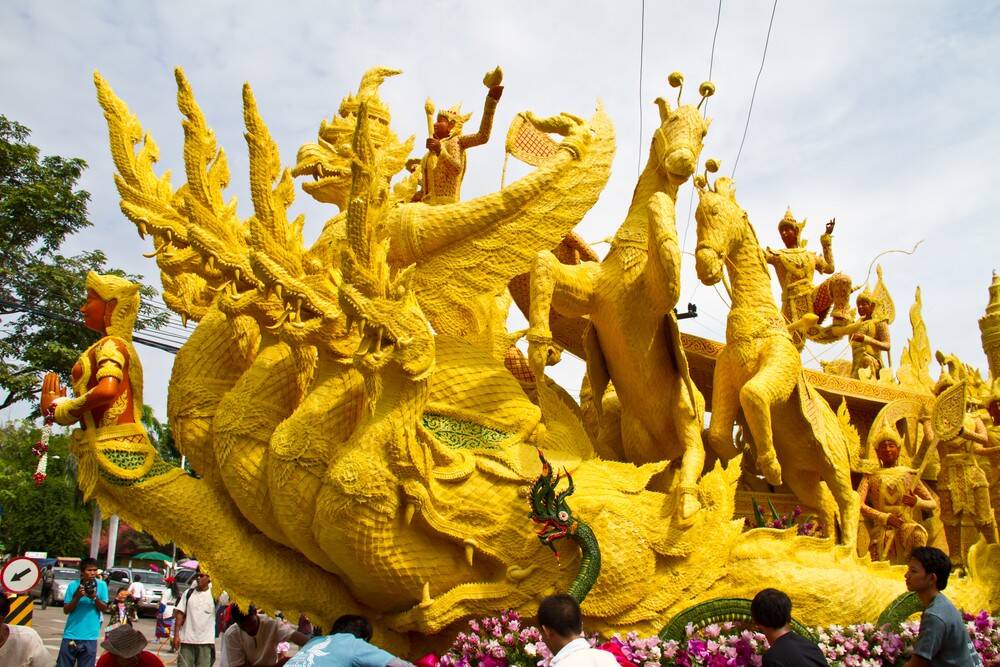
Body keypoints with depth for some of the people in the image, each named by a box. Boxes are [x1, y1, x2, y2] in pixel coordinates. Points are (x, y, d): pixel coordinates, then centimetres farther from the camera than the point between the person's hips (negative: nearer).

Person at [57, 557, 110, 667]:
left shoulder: (101, 585, -1)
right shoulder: (73, 585, -1)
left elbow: (105, 608, 0)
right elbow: (66, 610, 0)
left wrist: (95, 598, -17)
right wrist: (77, 597, -17)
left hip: (90, 637, 0)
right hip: (71, 635, 0)